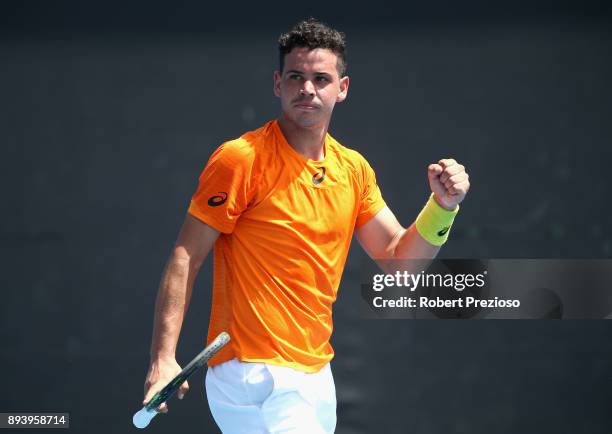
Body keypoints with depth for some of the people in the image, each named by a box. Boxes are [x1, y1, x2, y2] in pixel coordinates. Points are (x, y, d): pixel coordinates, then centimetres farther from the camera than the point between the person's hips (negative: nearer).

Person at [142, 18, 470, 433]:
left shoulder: (354, 168, 9)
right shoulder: (240, 159, -10)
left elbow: (398, 258, 12)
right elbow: (186, 258, -11)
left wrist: (442, 207, -6)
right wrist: (164, 358, -20)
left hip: (318, 375, 7)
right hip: (254, 378, -7)